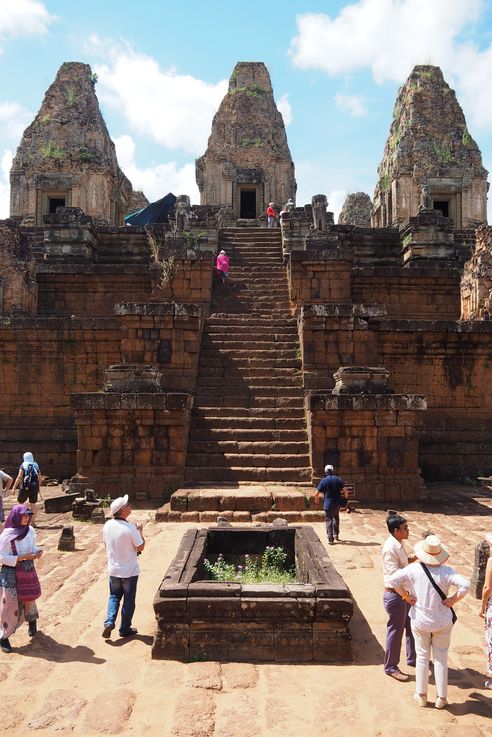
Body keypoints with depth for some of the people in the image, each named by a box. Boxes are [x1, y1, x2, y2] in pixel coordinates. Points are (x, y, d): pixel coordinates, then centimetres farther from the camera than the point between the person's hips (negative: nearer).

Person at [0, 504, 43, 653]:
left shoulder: (30, 531, -4)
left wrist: (37, 552, -11)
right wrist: (22, 557, -24)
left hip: (29, 572, 5)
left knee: (29, 599, 19)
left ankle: (32, 622, 46)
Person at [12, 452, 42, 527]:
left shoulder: (23, 465, -3)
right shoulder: (36, 466, 9)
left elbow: (19, 477, -12)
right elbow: (40, 478, 9)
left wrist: (14, 488, -12)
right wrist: (39, 487, 22)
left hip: (25, 487, -3)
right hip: (34, 488, 3)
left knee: (21, 503, 12)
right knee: (33, 505, 8)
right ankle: (33, 522, 9)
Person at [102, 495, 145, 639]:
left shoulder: (107, 526, -7)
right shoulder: (130, 528, -24)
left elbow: (106, 544, 8)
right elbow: (141, 547, -15)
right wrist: (139, 531, -3)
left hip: (113, 569, 5)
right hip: (129, 571, -5)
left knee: (114, 596, 23)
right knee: (129, 600, 13)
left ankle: (109, 622, 8)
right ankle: (125, 629, 24)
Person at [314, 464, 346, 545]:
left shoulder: (323, 481, -7)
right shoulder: (339, 479, 0)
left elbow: (317, 494, -7)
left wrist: (316, 499, 14)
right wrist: (345, 499, 13)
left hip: (328, 504, -3)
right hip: (337, 503, 3)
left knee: (329, 520, 5)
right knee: (336, 518, 26)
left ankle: (330, 539, 2)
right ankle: (336, 535, 32)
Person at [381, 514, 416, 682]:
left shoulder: (399, 545, 5)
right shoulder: (390, 548, -25)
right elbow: (396, 575, -27)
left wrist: (414, 558, 0)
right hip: (394, 595, -9)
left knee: (412, 626, 22)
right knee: (395, 631, 5)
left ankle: (413, 658, 42)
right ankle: (391, 667, 22)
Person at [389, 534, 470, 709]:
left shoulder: (414, 569, -15)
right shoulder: (447, 571, -16)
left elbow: (393, 580, -21)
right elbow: (465, 585, -26)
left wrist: (407, 596, -8)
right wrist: (452, 600, -13)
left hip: (420, 621, 0)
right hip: (442, 622, 0)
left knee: (422, 657, 16)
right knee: (441, 658, 15)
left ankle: (421, 695, 28)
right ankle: (441, 698, 26)